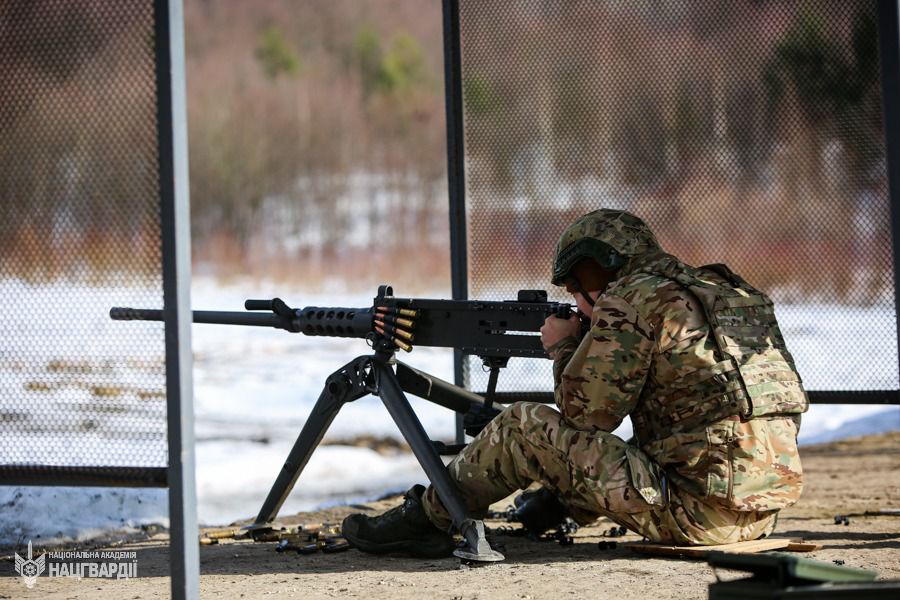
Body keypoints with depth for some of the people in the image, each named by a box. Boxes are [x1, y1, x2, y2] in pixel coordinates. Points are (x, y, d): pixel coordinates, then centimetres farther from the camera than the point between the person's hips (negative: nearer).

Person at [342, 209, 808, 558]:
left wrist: (563, 347, 14)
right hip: (762, 515, 8)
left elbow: (585, 411, -4)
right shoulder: (730, 292, 19)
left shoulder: (632, 301, -7)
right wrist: (585, 344, 24)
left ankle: (425, 518, 18)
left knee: (522, 425, 3)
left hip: (696, 513, -8)